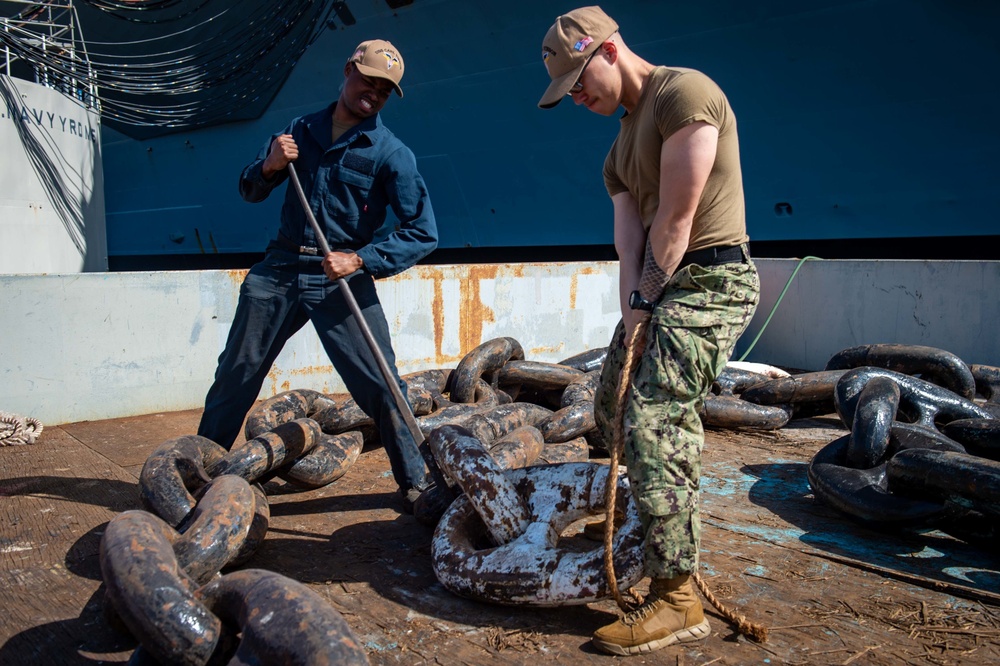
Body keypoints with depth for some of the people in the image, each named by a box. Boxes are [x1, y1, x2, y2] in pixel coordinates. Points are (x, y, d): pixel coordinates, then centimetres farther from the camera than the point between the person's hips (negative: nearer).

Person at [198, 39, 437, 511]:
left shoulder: (390, 153, -4)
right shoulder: (300, 131, 10)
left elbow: (423, 232, -11)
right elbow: (250, 192, 18)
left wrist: (360, 260, -22)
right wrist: (268, 166, -5)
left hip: (341, 279, -3)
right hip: (279, 269, 4)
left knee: (379, 386, -7)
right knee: (235, 374, 10)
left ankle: (417, 484, 7)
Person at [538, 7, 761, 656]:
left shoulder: (684, 92, -11)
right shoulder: (623, 141, 18)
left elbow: (675, 220, -16)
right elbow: (629, 237, 5)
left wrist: (642, 299, -8)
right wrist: (633, 316, -8)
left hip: (711, 280, -10)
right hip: (661, 285, 10)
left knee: (652, 422, -18)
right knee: (616, 403, 17)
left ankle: (677, 598, -10)